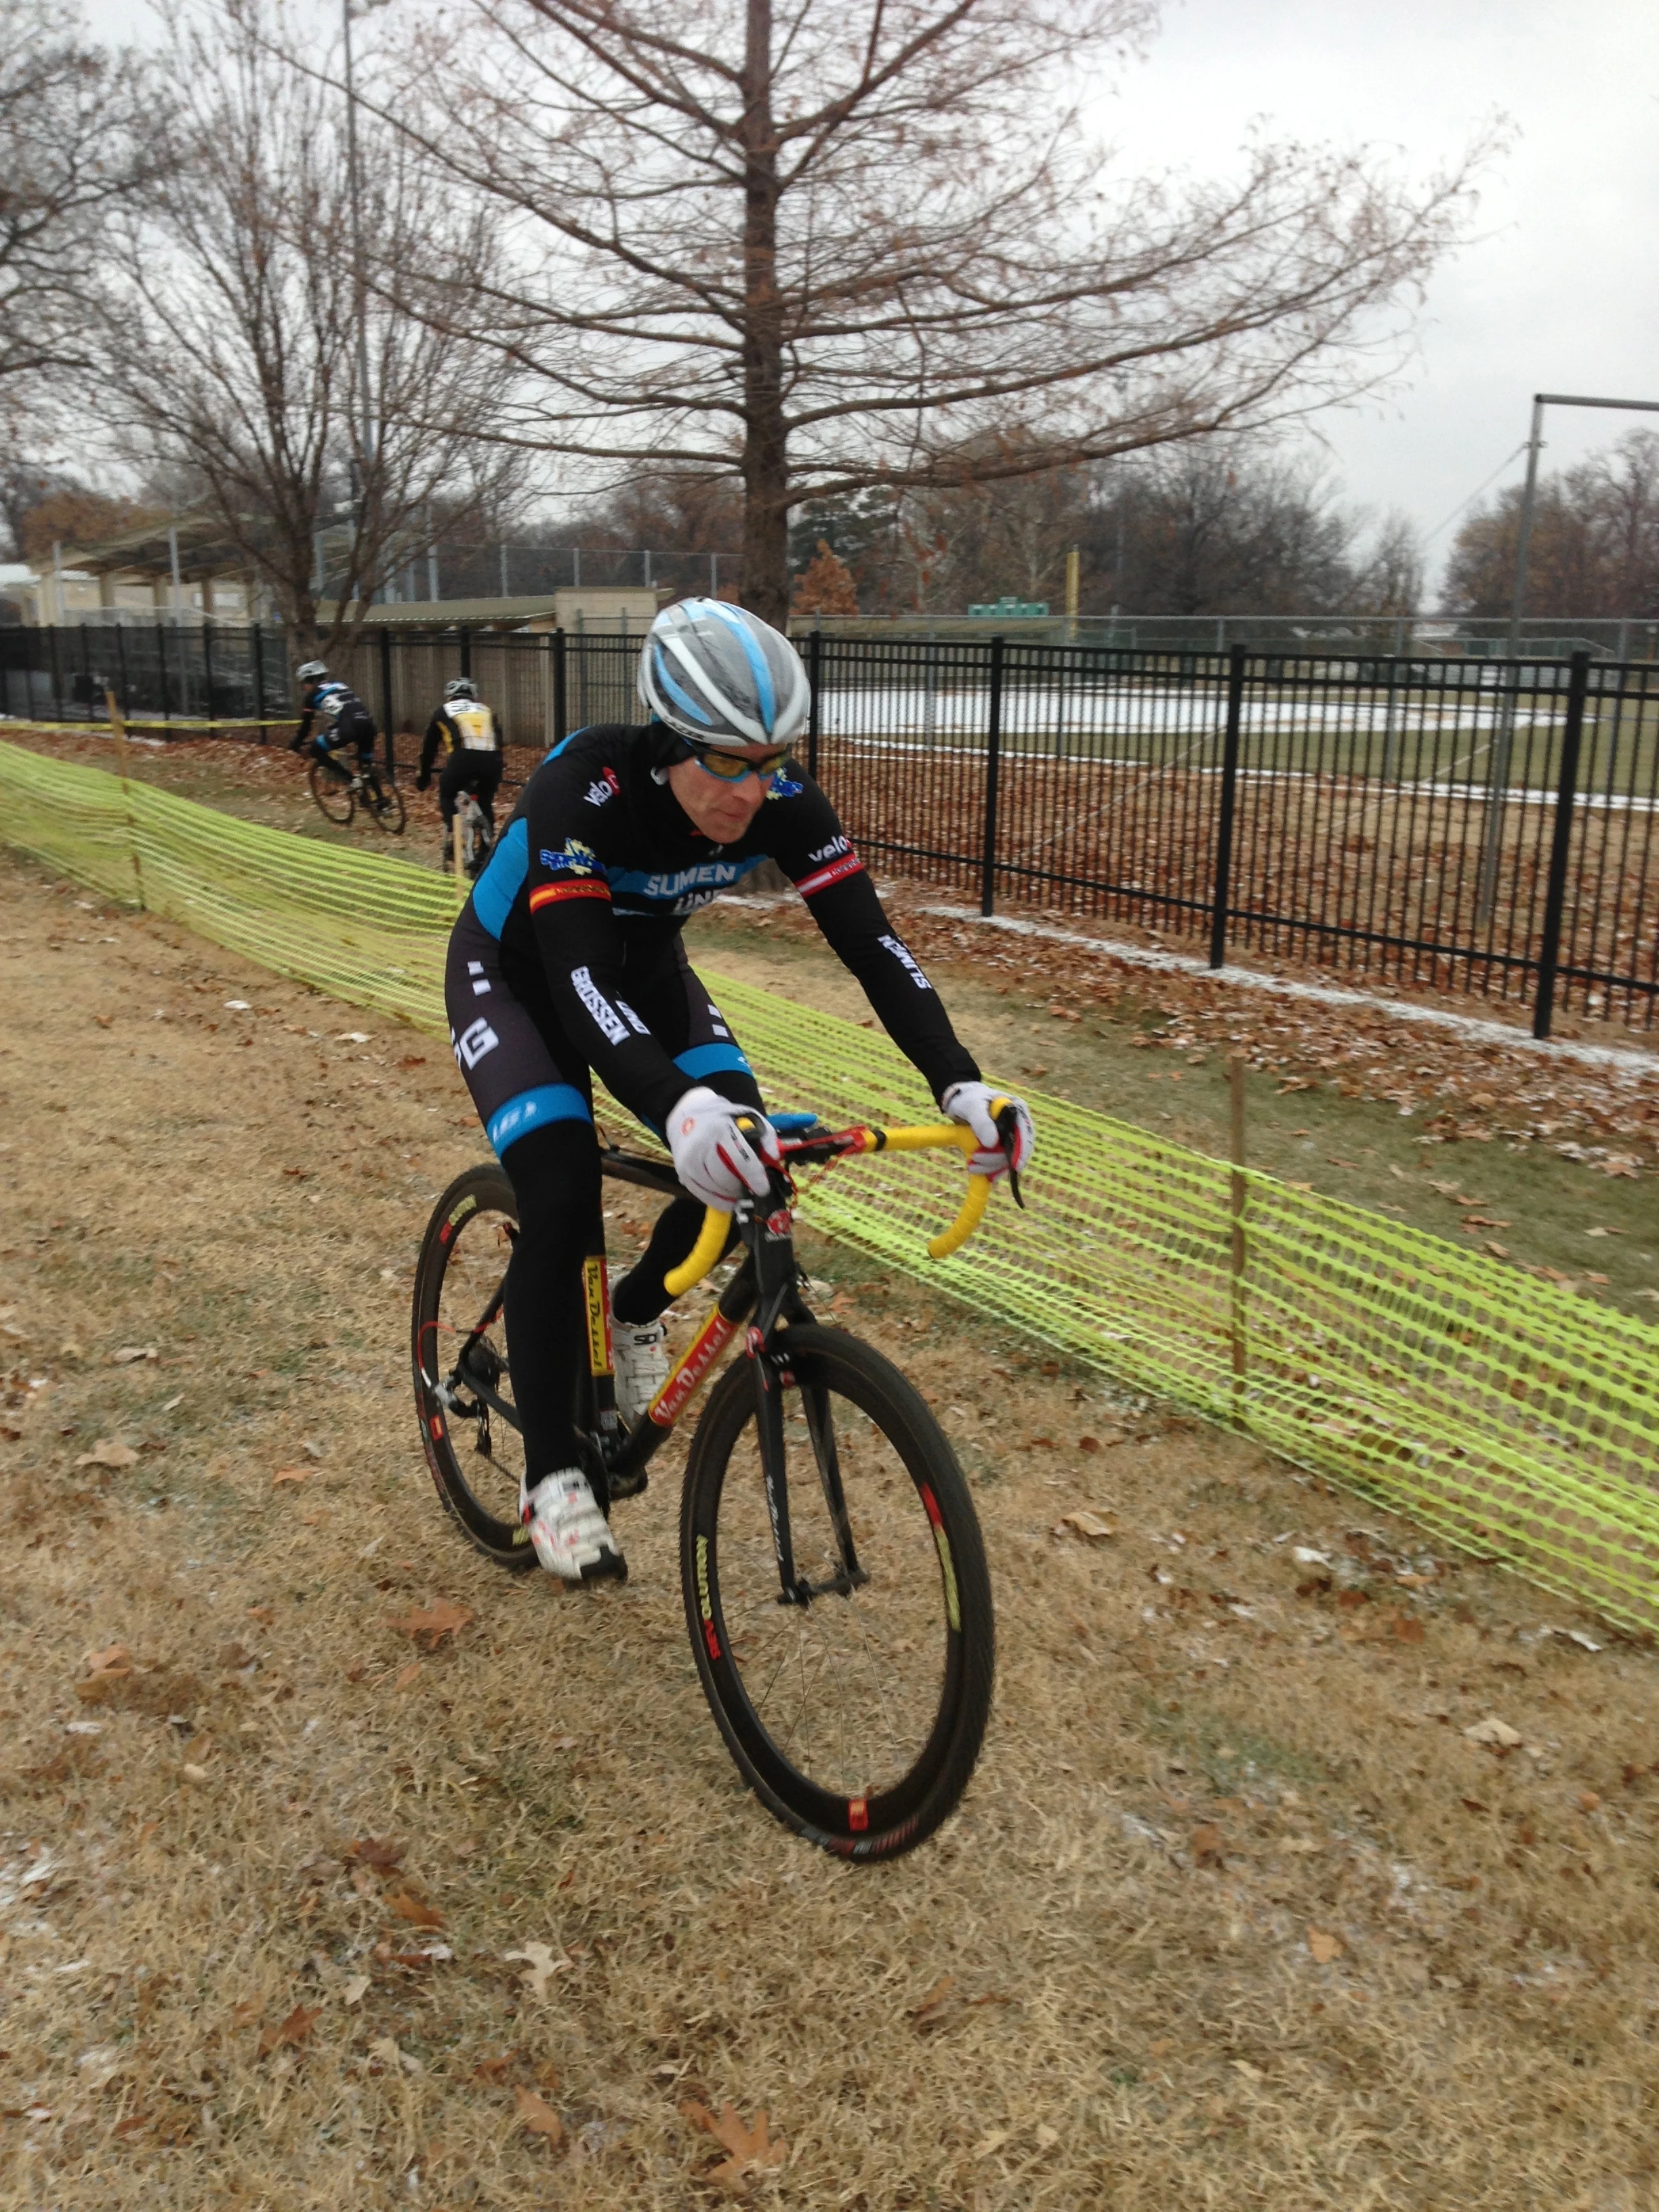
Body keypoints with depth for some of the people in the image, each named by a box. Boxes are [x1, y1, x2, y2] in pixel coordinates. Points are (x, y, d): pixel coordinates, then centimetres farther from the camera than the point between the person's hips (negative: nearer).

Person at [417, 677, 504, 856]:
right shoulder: (487, 711, 32)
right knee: (486, 803, 25)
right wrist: (498, 777, 48)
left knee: (447, 796, 23)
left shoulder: (442, 712, 26)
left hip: (463, 757, -2)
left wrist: (423, 778, 45)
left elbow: (429, 748, 34)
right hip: (491, 759, 2)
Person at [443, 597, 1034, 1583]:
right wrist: (676, 1106, -65)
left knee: (746, 1154, -16)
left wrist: (959, 1081, -44)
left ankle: (639, 1311, 16)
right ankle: (550, 1473, -5)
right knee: (562, 1198, -23)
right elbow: (577, 978, -47)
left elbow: (871, 937, -29)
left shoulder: (782, 798, -26)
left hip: (644, 962, 4)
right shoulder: (584, 788, -38)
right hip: (516, 973, -4)